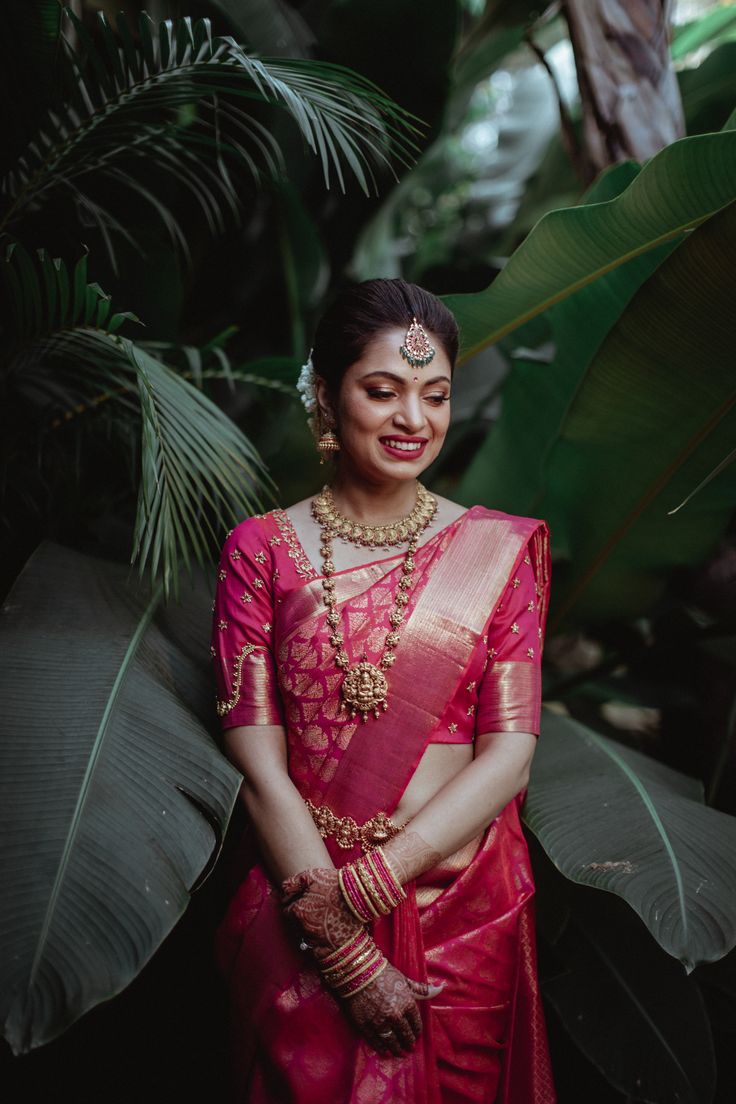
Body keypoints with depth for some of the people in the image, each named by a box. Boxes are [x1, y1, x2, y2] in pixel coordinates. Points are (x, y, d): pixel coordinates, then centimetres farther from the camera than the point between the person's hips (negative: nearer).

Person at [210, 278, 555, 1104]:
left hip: (466, 913, 1)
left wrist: (365, 882, -15)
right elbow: (259, 766, -8)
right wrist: (350, 956, -13)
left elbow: (509, 755, -6)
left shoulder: (501, 548, 0)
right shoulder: (262, 551, -2)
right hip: (297, 915, -1)